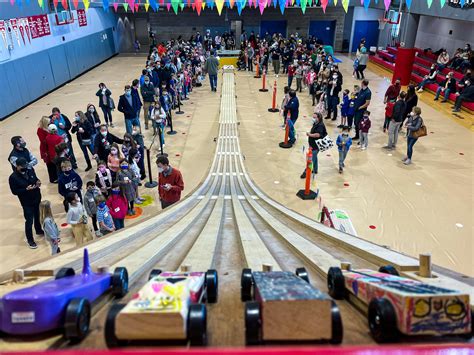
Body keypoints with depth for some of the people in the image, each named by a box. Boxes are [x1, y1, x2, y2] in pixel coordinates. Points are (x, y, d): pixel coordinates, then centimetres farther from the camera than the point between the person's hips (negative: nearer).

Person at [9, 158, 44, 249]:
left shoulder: (30, 170, -4)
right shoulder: (13, 177, -18)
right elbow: (14, 192, -16)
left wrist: (38, 182, -11)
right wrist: (26, 189, -28)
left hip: (37, 198, 5)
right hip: (27, 202, -5)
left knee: (38, 216, 23)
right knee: (29, 221, 1)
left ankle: (39, 230, 48)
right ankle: (30, 240, 17)